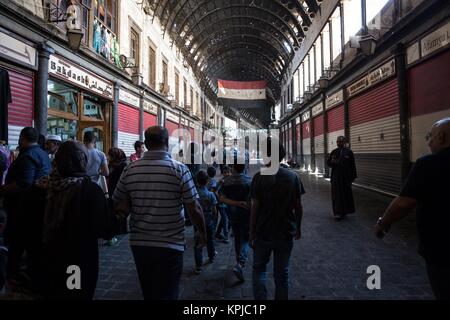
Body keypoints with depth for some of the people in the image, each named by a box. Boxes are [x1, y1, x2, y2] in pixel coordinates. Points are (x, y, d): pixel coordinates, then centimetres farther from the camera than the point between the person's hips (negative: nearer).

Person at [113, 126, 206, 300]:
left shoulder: (130, 170, -5)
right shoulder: (179, 169, -13)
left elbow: (120, 208, -1)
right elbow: (194, 209, -11)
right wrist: (202, 233, 5)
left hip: (139, 243, 4)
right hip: (170, 245, -4)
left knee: (148, 292, 24)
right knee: (167, 294, 10)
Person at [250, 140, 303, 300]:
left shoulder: (259, 177, -12)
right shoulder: (293, 176, -5)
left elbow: (255, 208, -11)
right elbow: (298, 206, -1)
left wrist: (252, 233, -1)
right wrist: (298, 228, 14)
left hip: (263, 233, -2)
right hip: (286, 233, 2)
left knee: (259, 268, 18)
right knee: (282, 272, 16)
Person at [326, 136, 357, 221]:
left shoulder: (349, 152, -3)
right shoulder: (334, 152, 7)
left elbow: (352, 165, -3)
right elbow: (328, 162, 10)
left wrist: (353, 177, -6)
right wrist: (332, 162, -14)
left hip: (346, 177, -3)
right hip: (336, 177, 3)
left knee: (346, 194, 4)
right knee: (337, 194, 3)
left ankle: (344, 211, 18)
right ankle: (338, 213, 11)